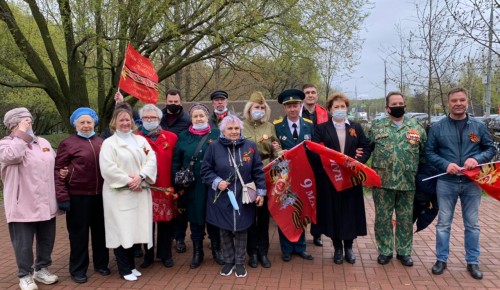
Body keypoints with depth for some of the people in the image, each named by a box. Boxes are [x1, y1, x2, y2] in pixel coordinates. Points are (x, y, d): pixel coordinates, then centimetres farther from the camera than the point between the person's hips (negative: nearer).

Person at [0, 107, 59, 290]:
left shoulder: (43, 142, 12)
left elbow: (54, 164, 21)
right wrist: (21, 134, -18)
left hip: (46, 204, 6)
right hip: (22, 206, -5)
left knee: (47, 240, 15)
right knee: (24, 244, 4)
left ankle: (42, 269, 34)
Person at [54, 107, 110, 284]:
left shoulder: (101, 142, 10)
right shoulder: (67, 143, -3)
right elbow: (58, 171, -7)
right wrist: (62, 196, -14)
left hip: (100, 195, 4)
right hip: (78, 196, -4)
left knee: (100, 230, 14)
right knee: (79, 233, 6)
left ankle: (101, 264, 30)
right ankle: (78, 270, 21)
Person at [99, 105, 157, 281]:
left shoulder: (140, 140, 12)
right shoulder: (109, 143, -1)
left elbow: (151, 160, 1)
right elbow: (108, 168, -12)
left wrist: (140, 176, -14)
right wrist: (128, 181, -15)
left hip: (139, 192, 4)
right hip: (119, 194, -4)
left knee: (134, 229, 9)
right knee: (122, 230, -1)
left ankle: (131, 265, 24)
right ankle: (125, 269, 12)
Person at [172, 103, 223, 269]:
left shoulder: (217, 134, 1)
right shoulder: (184, 137, 6)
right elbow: (176, 161, 7)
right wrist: (178, 183, 0)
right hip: (192, 186, 1)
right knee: (195, 218, 9)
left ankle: (216, 249, 27)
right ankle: (197, 252, 24)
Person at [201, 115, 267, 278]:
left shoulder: (250, 146, 0)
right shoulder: (214, 147, -3)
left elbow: (258, 171, 2)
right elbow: (205, 170, 2)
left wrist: (261, 192, -1)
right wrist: (217, 182, -14)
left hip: (243, 197, 0)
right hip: (221, 197, 0)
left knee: (241, 230, 8)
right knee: (225, 230, 10)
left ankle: (240, 262, 24)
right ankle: (228, 261, 28)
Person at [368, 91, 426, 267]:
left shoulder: (416, 127, 6)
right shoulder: (377, 126, 3)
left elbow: (425, 153, 9)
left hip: (408, 182, 1)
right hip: (382, 181, -1)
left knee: (406, 218, 10)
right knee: (382, 217, 6)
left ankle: (404, 251, 24)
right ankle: (384, 251, 20)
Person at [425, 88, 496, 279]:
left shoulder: (478, 126, 4)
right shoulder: (437, 127, 1)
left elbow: (491, 149, 7)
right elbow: (429, 152, 1)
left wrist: (477, 159, -13)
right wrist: (445, 164, -16)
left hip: (472, 182, 1)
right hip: (446, 182, -1)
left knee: (472, 224, 10)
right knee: (443, 223, 6)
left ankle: (472, 262, 23)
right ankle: (441, 259, 19)